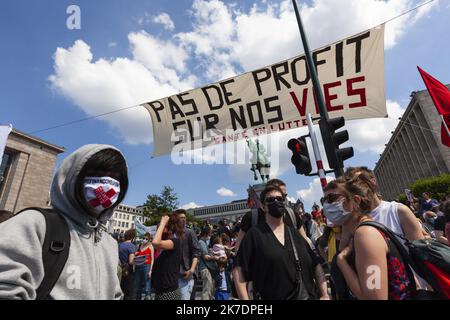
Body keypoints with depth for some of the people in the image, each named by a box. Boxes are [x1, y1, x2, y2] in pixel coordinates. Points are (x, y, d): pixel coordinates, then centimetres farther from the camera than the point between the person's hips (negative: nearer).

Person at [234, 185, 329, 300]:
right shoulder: (254, 234, -9)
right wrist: (245, 298, -17)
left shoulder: (294, 233, 7)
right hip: (275, 296, -4)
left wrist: (324, 295, 0)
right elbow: (239, 270, -11)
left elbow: (316, 265, 9)